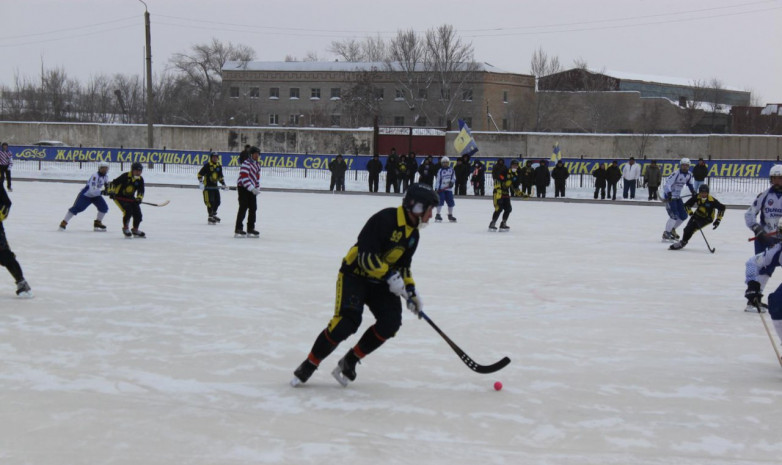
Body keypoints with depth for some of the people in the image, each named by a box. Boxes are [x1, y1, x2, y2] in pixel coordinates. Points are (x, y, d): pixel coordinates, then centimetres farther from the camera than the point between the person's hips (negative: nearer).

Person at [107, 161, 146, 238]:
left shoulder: (140, 179, -5)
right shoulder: (125, 176, -21)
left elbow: (141, 191, -2)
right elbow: (113, 183, -17)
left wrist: (139, 198, -20)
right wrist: (111, 191, -29)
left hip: (130, 198, 6)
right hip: (119, 197, -6)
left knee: (137, 213, -1)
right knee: (128, 211, -24)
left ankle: (135, 230, 21)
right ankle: (125, 228, -3)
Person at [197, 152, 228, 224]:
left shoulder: (219, 166, 10)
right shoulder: (207, 165, -10)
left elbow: (220, 177, 20)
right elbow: (200, 174, -8)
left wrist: (223, 184, 10)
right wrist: (201, 183, -17)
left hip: (215, 186, 7)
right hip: (207, 186, -7)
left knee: (217, 201, 8)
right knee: (210, 201, -13)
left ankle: (213, 214, 28)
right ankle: (210, 217, -6)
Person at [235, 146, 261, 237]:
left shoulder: (257, 165, 14)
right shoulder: (246, 163, -15)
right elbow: (244, 177, -22)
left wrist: (257, 189, 9)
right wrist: (252, 189, -24)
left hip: (252, 189, 9)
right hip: (243, 188, -9)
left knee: (253, 208, 9)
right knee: (243, 208, -12)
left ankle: (250, 229, 18)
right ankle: (238, 230, -10)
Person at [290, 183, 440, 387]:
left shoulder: (412, 234, 6)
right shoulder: (385, 219, -23)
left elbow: (403, 265, 14)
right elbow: (366, 255, -27)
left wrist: (410, 290, 3)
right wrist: (389, 275, -30)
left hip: (380, 282, 8)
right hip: (355, 274, -8)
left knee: (391, 322, -13)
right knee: (346, 321, -23)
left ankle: (349, 361, 0)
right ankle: (308, 366, -7)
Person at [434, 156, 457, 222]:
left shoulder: (451, 170, 7)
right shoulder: (440, 171, -1)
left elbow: (454, 177, 12)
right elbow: (437, 180, -2)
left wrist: (452, 182, -9)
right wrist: (436, 188, -8)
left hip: (449, 189, 3)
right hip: (441, 189, -3)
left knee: (451, 202, 5)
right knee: (440, 201, -11)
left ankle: (450, 215, 18)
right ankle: (438, 215, -6)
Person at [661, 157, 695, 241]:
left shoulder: (689, 175, 3)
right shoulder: (676, 174, -22)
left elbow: (689, 183, 24)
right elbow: (667, 183, -29)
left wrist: (693, 191, 11)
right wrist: (668, 193, -44)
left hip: (677, 197, 8)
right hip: (669, 196, -8)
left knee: (683, 215, 9)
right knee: (674, 215, -18)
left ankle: (672, 229, 27)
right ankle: (666, 234, -9)